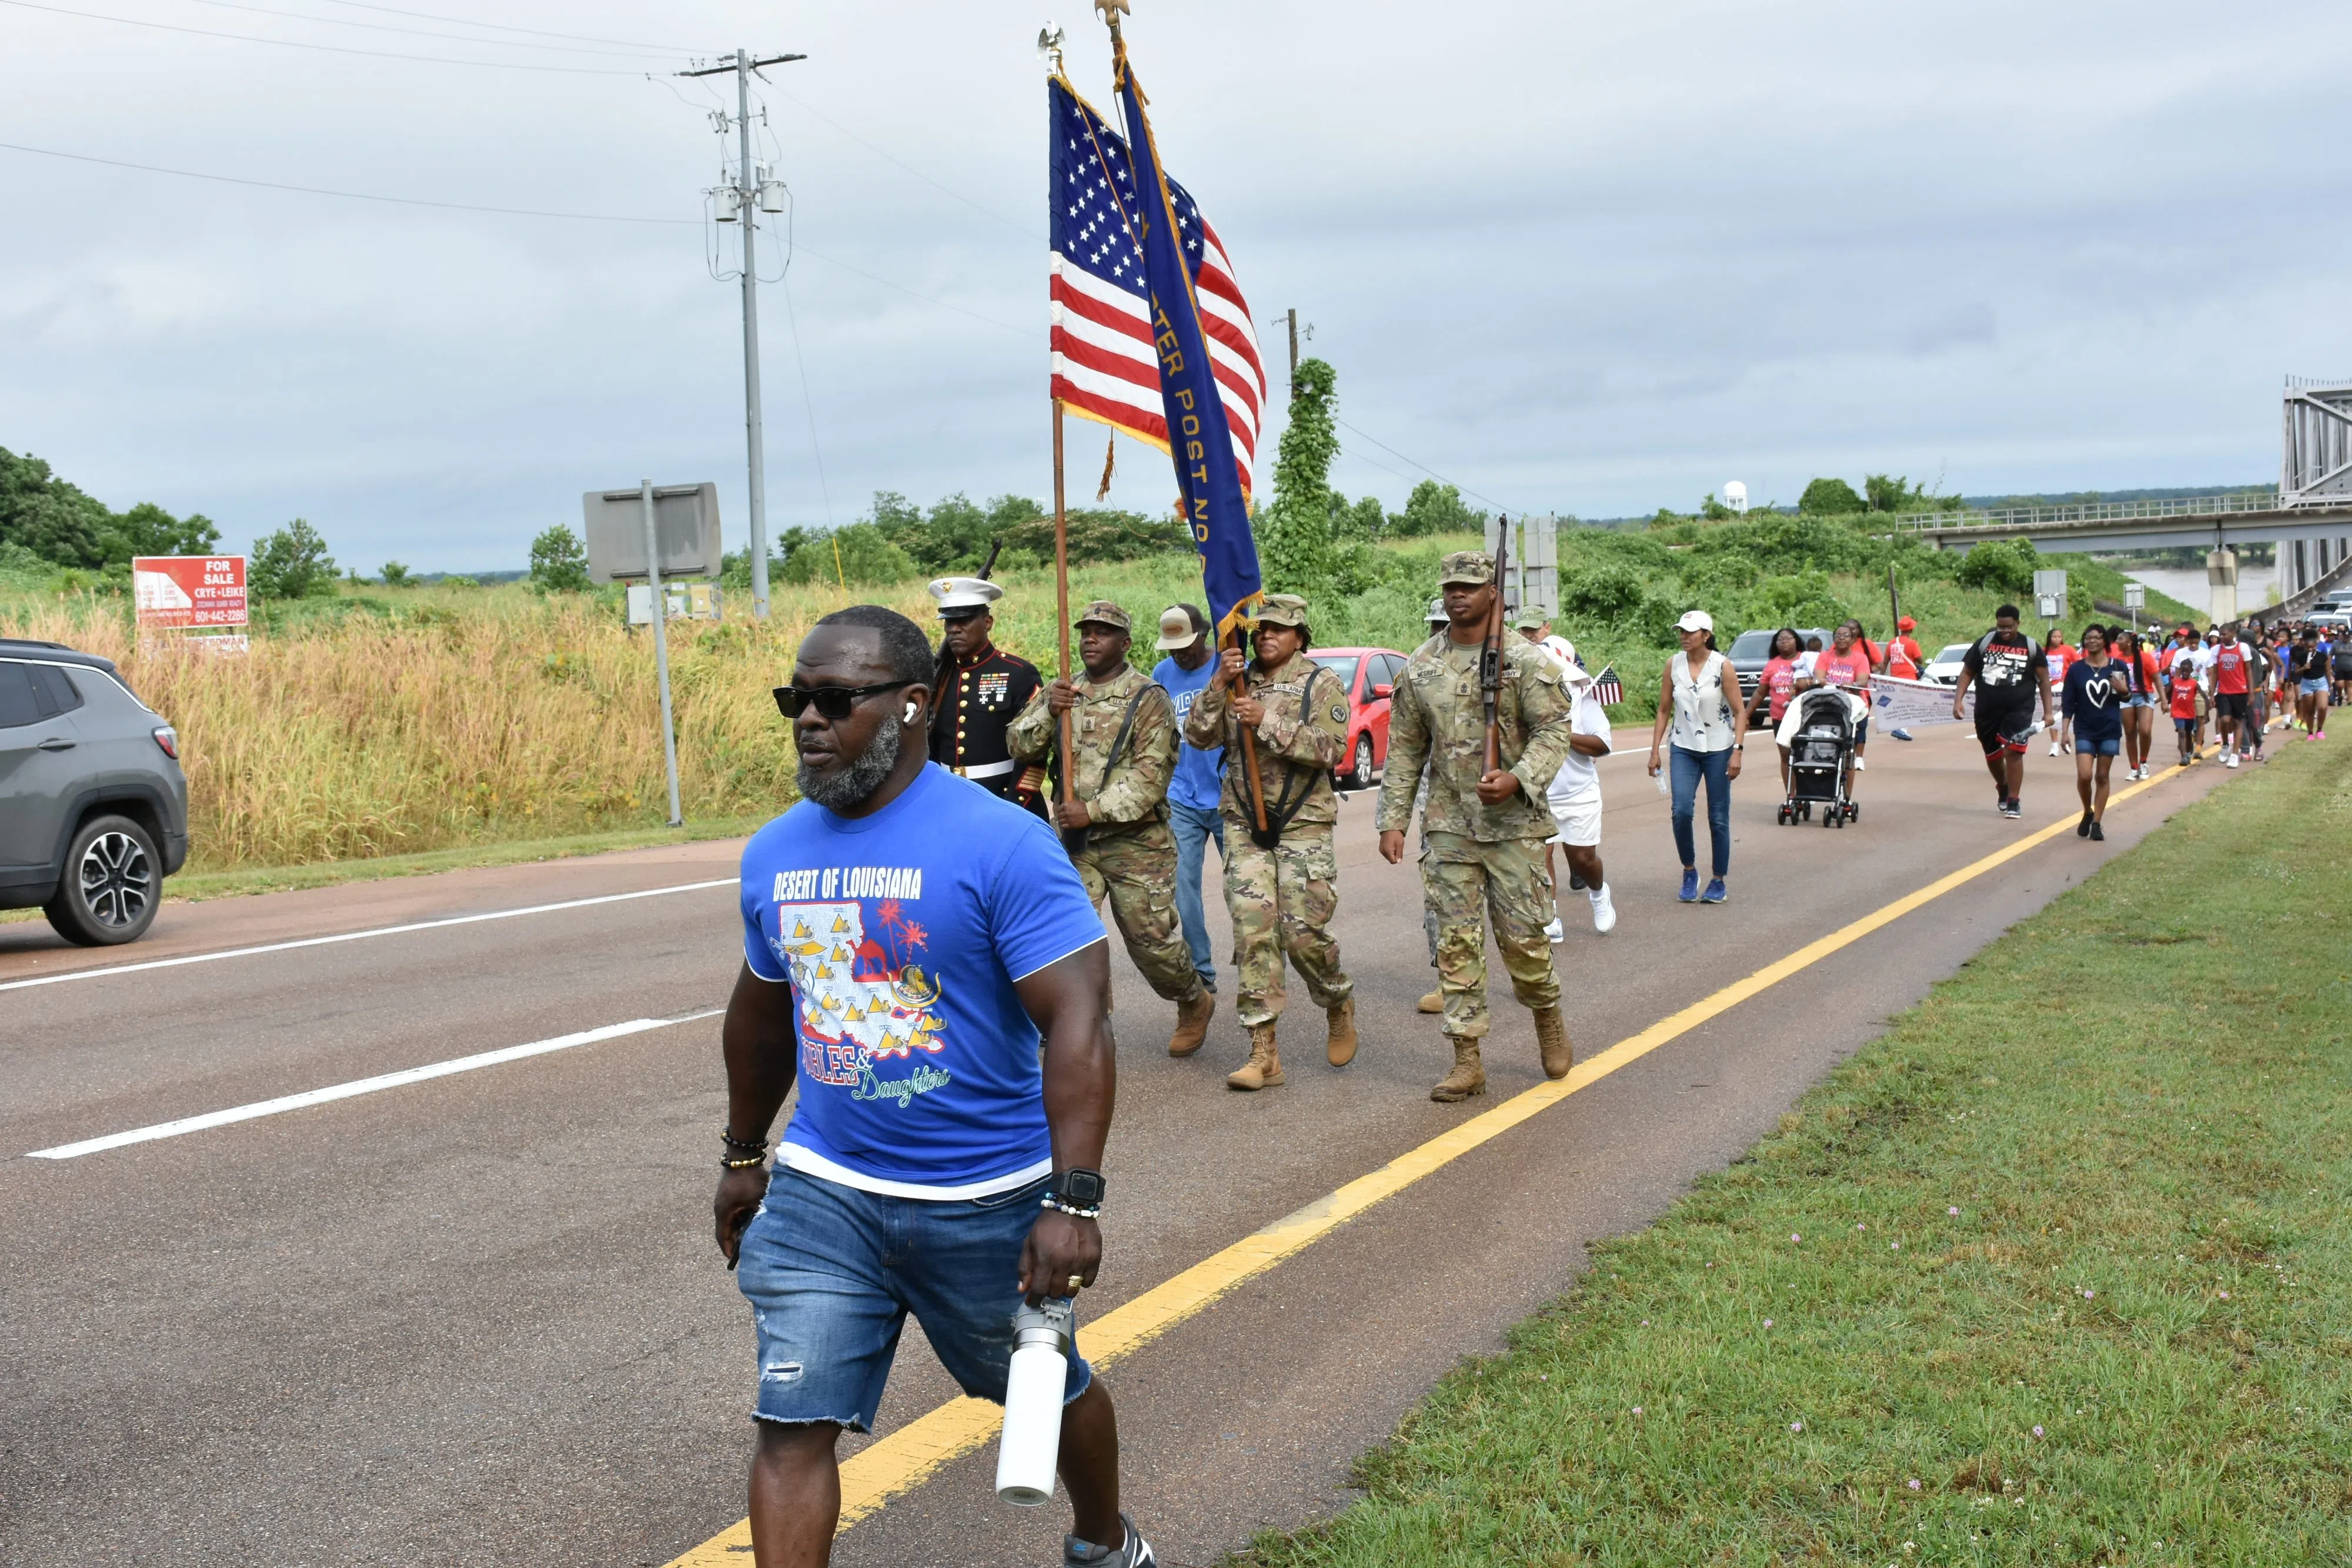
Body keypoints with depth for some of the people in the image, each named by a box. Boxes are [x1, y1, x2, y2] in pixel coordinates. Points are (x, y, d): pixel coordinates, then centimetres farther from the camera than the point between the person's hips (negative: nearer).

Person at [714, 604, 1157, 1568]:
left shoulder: (1002, 844, -17)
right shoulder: (774, 853, 2)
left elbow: (1078, 1021, -21)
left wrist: (1073, 1200, -28)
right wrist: (742, 1156, 24)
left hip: (986, 1200, -3)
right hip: (822, 1194, 4)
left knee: (1048, 1389, 19)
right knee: (791, 1426, -5)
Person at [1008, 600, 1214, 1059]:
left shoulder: (1148, 698, -7)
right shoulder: (1060, 691, 10)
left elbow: (1150, 775, -15)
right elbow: (1020, 746, 3)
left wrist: (1095, 810, -22)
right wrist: (1048, 712, -16)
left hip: (1136, 843, -4)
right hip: (1074, 841, 4)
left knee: (1152, 939, 4)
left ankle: (1194, 1004, 31)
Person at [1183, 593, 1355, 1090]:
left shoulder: (1321, 683, 0)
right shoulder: (1238, 683, 10)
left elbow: (1332, 749, -14)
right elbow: (1199, 736, 1)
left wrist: (1269, 722, -21)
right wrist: (1218, 685, -13)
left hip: (1304, 825, -3)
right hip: (1244, 824, 3)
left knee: (1304, 931, -4)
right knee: (1252, 930, -5)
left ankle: (1339, 1006, 28)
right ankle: (1263, 1053, -3)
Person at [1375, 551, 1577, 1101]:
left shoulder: (1525, 661, -3)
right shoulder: (1420, 667, 7)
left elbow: (1555, 728, -8)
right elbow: (1404, 748, 11)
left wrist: (1518, 778, -24)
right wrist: (1392, 819, 6)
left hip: (1514, 824, -3)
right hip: (1448, 825, 3)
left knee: (1523, 936, 0)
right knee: (1456, 942, 1)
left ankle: (1548, 1020, 29)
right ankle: (1467, 1061, 6)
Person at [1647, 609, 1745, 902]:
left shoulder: (1722, 666, -8)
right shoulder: (1673, 665, 0)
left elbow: (1739, 712, -6)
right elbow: (1664, 710, 6)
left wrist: (1737, 751, -14)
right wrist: (1655, 751, 2)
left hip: (1718, 749, -2)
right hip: (1684, 749, 2)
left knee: (1719, 818, 3)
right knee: (1681, 811, -13)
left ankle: (1719, 882, 15)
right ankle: (1689, 871, 7)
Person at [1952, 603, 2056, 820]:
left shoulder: (2030, 647, 2)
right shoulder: (1983, 643, 4)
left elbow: (2044, 680, 6)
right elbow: (1967, 673, 8)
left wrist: (2048, 711, 0)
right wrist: (1958, 701, -3)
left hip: (2019, 710, -2)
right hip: (1986, 711, 2)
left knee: (2013, 752, -16)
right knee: (1993, 755, 13)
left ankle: (2013, 802, -8)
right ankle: (2003, 790, 40)